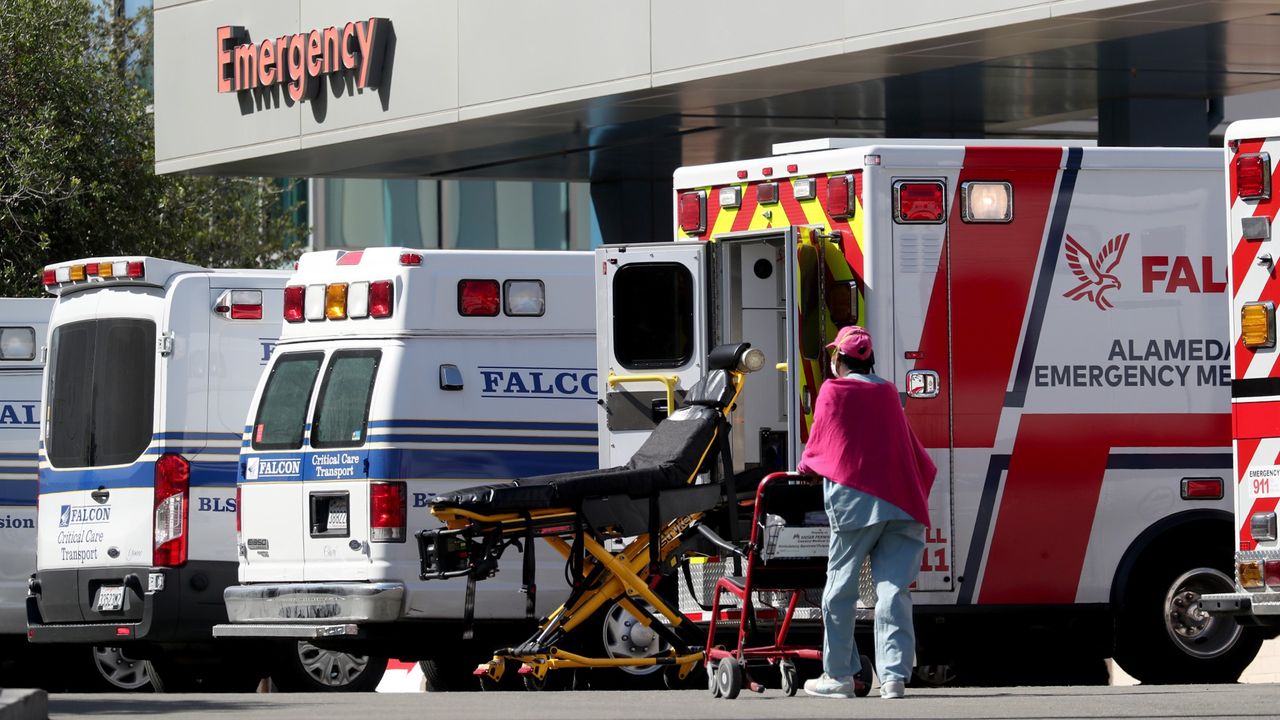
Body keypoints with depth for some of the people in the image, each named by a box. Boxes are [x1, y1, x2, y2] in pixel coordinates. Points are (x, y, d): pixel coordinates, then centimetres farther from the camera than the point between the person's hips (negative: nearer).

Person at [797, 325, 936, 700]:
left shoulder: (833, 391, 4)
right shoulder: (888, 393, 19)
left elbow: (819, 441, 11)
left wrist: (806, 467, 29)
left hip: (855, 500, -4)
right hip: (903, 501, 4)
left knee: (840, 589, 4)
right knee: (893, 591, -1)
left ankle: (839, 675, 7)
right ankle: (894, 675, -8)